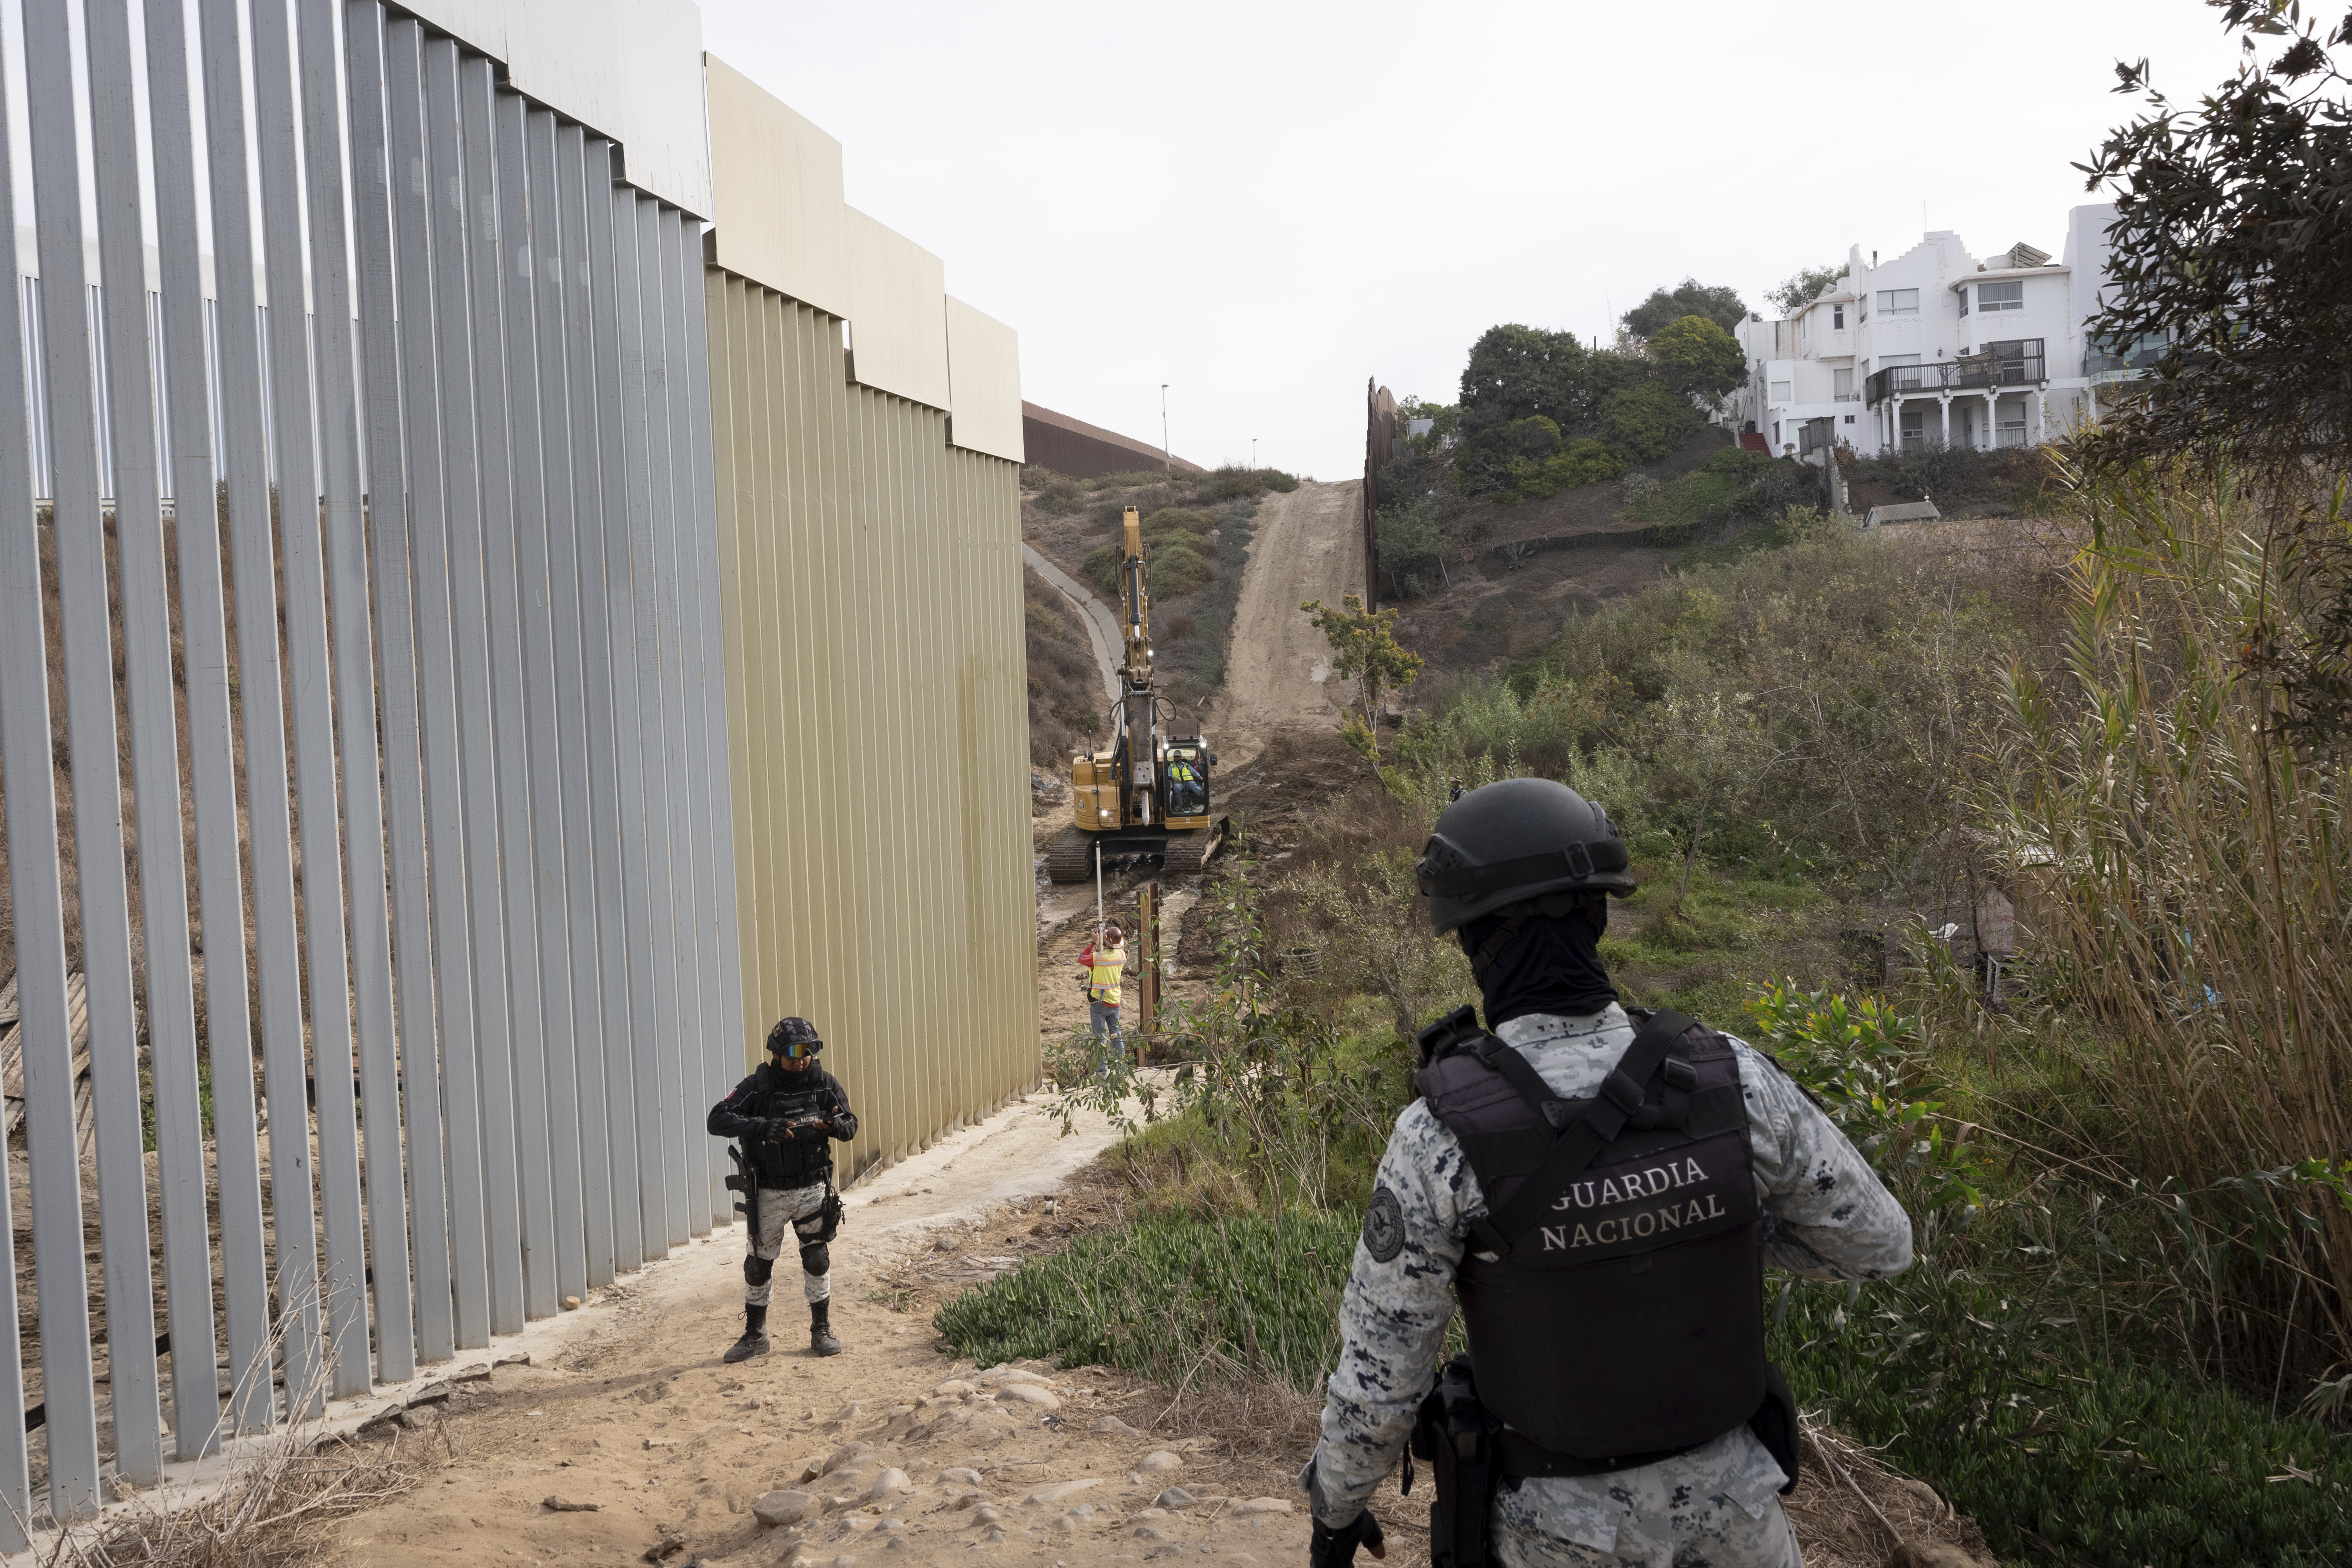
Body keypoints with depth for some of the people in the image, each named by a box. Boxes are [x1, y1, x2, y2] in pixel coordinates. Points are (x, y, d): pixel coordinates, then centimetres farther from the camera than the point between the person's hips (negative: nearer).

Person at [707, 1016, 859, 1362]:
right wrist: (763, 1128, -36)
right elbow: (718, 1120, -22)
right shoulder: (756, 1087, -12)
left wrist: (835, 1125, -22)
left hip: (813, 1189, 1)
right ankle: (755, 1336, 26)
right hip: (768, 1193, 0)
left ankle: (822, 1331, 19)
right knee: (759, 1264, 10)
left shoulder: (825, 1083, -5)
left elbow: (850, 1126, 3)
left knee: (817, 1259, 3)